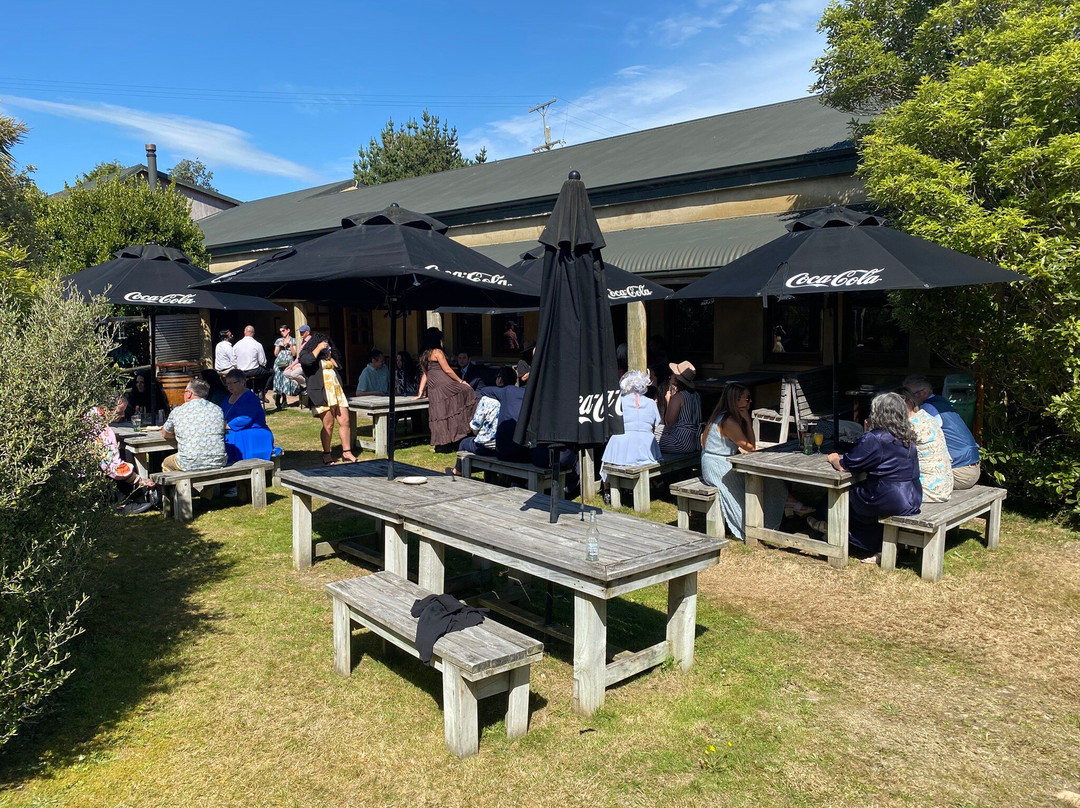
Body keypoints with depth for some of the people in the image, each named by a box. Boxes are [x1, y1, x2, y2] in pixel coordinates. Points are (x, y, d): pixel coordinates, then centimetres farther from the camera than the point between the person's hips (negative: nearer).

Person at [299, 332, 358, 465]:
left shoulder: (327, 357, 26)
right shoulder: (306, 354, 3)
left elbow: (337, 366, 20)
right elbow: (307, 361, -20)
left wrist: (330, 356, 11)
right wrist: (319, 348, -10)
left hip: (337, 392, 7)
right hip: (323, 394, -7)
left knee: (344, 421, 1)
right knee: (328, 425, -6)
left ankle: (346, 452, 9)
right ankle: (326, 454, 7)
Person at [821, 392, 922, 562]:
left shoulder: (874, 438, -16)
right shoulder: (908, 437, 8)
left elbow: (844, 466, -11)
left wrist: (834, 459, 11)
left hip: (891, 503, -7)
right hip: (913, 500, 7)